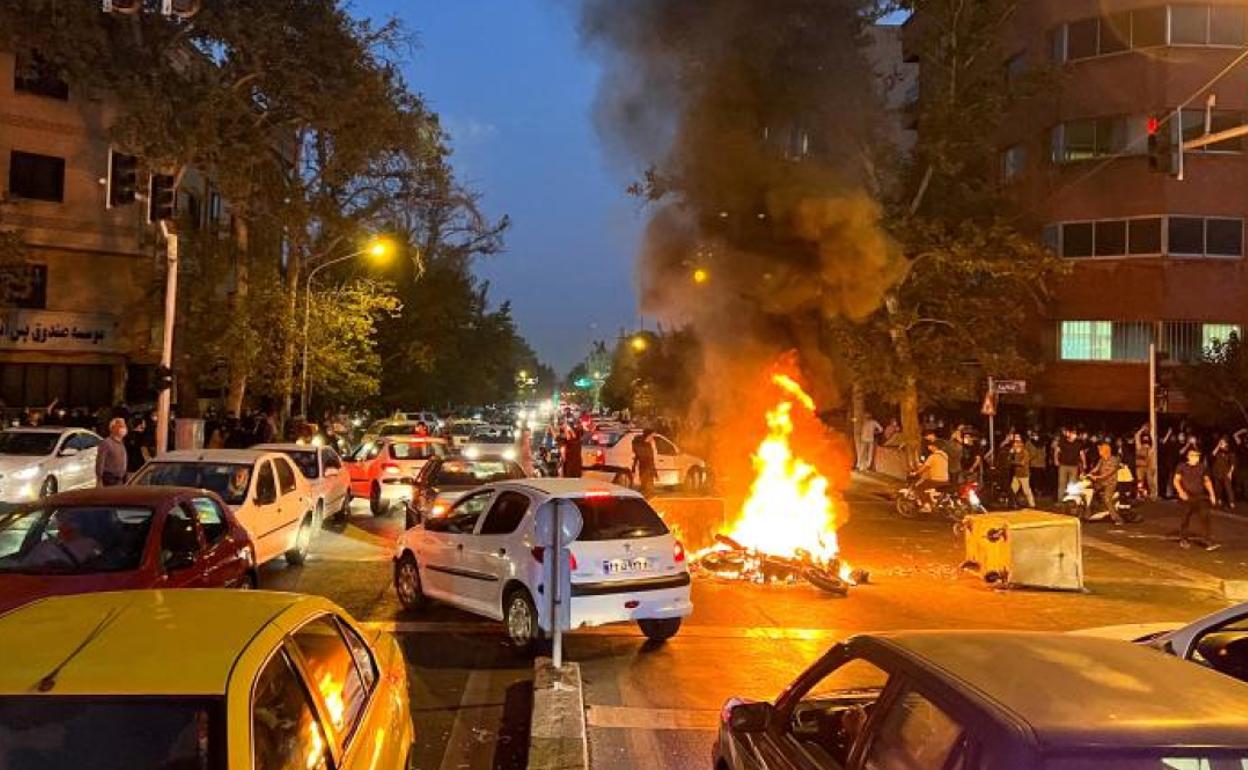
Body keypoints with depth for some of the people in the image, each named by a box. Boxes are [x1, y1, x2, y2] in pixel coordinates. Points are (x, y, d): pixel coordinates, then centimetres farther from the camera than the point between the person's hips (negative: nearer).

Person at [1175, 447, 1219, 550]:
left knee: (1204, 517, -9)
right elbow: (1176, 480, -6)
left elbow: (1207, 481, 12)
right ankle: (1183, 540, 28)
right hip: (1187, 497, -2)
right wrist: (1180, 491, -21)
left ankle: (1209, 542, -11)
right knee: (1186, 519, 10)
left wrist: (1212, 494, 5)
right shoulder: (1182, 467, -3)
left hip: (1200, 497, 2)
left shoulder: (1202, 467, 4)